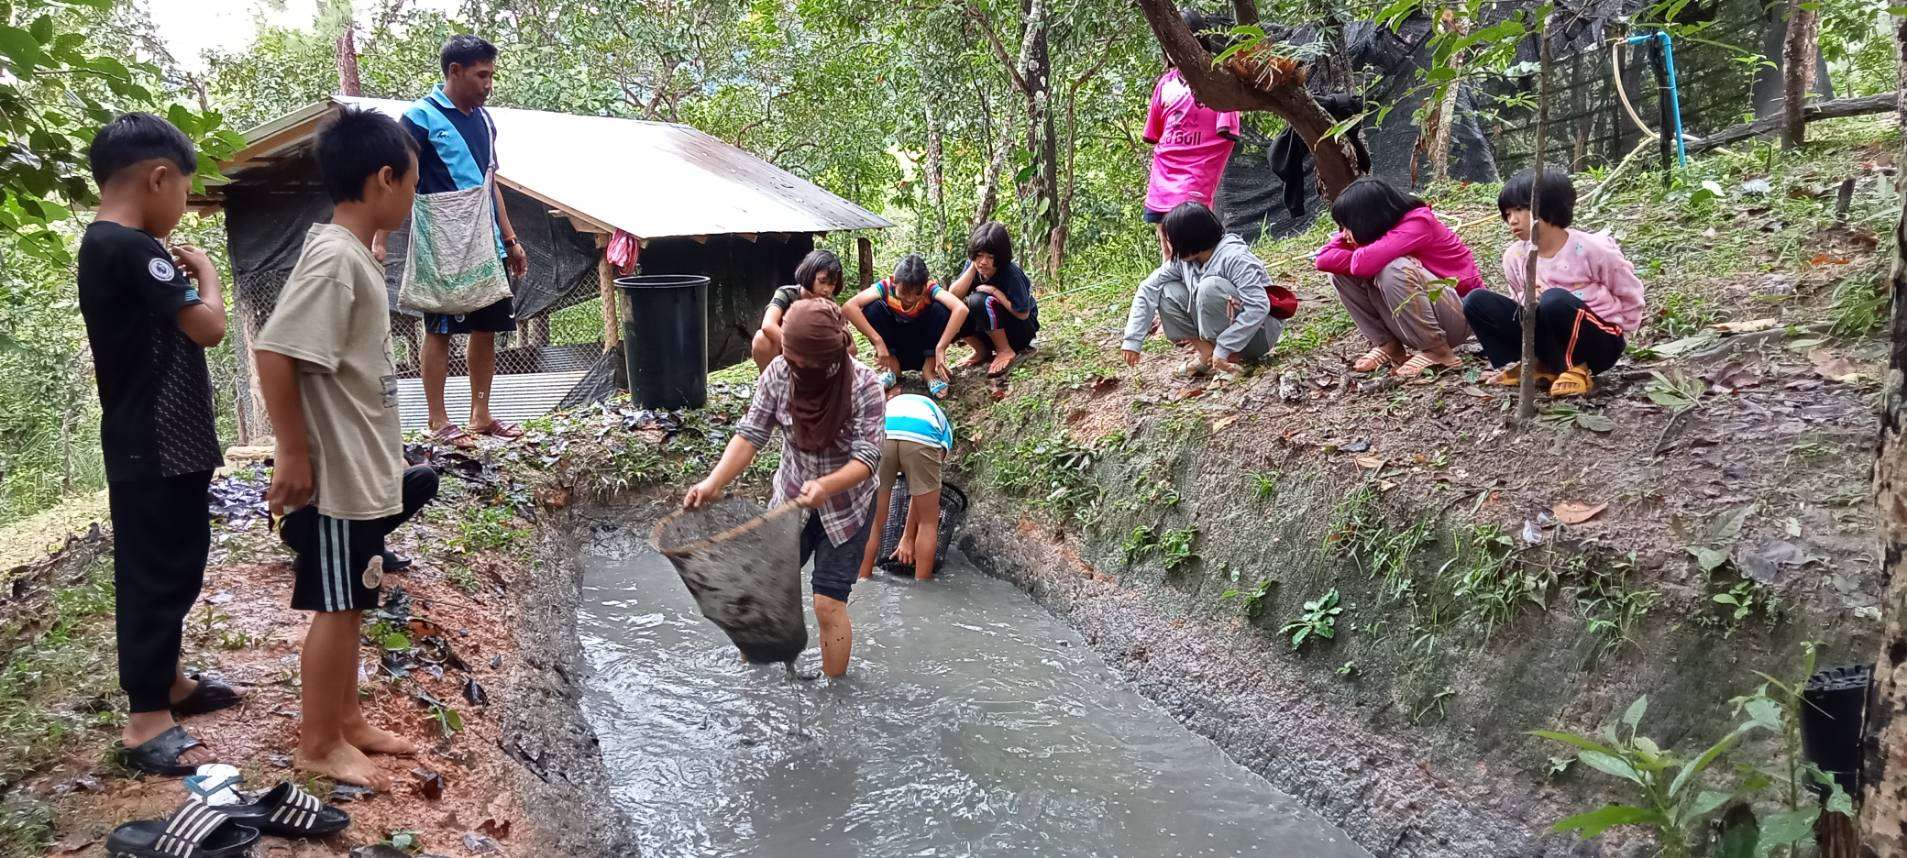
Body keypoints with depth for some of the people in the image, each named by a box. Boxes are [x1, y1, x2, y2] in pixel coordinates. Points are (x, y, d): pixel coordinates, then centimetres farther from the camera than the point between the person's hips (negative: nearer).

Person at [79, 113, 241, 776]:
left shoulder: (105, 245, 12)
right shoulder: (131, 248, -20)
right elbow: (208, 327, -22)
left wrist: (180, 272, 8)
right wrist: (205, 270, -5)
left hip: (161, 446, 10)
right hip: (154, 452, -10)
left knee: (173, 567, 20)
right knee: (154, 574, -2)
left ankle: (166, 682, 34)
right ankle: (145, 720, 6)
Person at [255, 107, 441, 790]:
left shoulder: (352, 253, 9)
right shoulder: (336, 257, -21)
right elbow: (274, 353, -26)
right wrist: (294, 454, -21)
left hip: (364, 468, 9)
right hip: (336, 472, -9)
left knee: (349, 603, 18)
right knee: (336, 606, 3)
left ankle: (346, 720, 31)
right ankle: (318, 744, 17)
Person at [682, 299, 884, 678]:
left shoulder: (864, 385, -26)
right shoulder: (778, 372, -17)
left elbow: (867, 457, -28)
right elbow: (751, 434, -17)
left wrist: (826, 486, -47)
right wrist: (714, 482, -32)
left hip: (846, 509, -3)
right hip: (791, 500, 4)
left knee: (828, 604, -4)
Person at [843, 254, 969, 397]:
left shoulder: (930, 288, -23)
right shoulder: (887, 286, -22)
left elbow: (961, 309, -39)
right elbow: (849, 306, -35)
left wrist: (940, 349, -42)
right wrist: (878, 341, -38)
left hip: (924, 353, 0)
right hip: (893, 352, 1)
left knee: (941, 308, -25)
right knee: (873, 307, -23)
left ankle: (929, 369, -12)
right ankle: (891, 367, -8)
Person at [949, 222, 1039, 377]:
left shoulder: (1011, 274, -25)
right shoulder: (973, 266, -8)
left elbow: (1023, 313, -23)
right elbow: (954, 296, -19)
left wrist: (995, 291, -25)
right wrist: (973, 267, -25)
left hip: (1021, 327, -6)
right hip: (991, 332, 6)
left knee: (979, 300, -31)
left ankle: (1005, 351, -15)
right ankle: (983, 351, 2)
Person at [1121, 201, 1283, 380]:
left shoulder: (1234, 257, -25)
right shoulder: (1183, 259, -5)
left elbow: (1258, 307, -31)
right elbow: (1148, 288, -4)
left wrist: (1223, 349, -31)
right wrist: (1132, 340, -11)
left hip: (1259, 331, -7)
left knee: (1211, 287, -31)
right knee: (1167, 293, -7)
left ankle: (1229, 358, -18)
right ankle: (1206, 353, -9)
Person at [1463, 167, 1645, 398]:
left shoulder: (1591, 248, -15)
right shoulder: (1514, 256, -3)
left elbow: (1630, 294, 0)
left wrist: (1615, 336, 3)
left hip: (1599, 343, -5)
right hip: (1546, 340, 5)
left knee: (1554, 300, -38)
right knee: (1476, 301, -11)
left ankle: (1575, 369, -15)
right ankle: (1533, 367, -8)